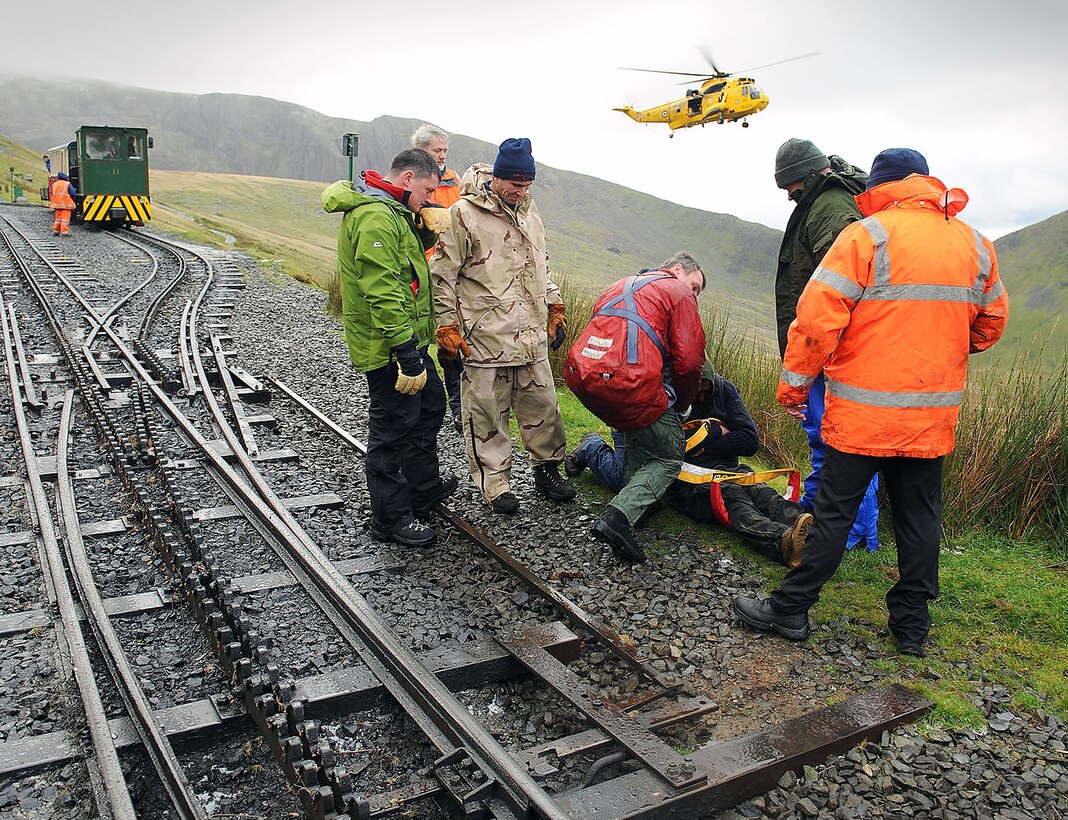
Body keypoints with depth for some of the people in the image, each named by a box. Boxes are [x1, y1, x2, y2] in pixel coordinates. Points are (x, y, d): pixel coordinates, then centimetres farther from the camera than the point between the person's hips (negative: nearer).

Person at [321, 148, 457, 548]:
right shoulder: (376, 217, -21)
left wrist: (426, 232, 3)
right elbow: (383, 292, -28)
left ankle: (424, 487, 41)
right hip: (389, 347, -11)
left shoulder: (390, 211, 14)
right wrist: (407, 355, -29)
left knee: (430, 405, 24)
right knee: (394, 427, 0)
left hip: (408, 338, 11)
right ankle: (390, 518, 14)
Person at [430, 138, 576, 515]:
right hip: (484, 336, -6)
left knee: (542, 405, 13)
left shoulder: (528, 210, 12)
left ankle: (547, 470, 29)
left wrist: (555, 308, 22)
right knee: (487, 413, 2)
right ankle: (495, 482, 15)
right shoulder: (464, 214, -9)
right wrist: (448, 328, -9)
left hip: (531, 335, 6)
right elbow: (442, 275, -7)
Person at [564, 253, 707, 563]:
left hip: (579, 374, 7)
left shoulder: (621, 285, 31)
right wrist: (680, 405, 19)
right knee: (670, 458, 10)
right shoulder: (679, 294, 10)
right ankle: (619, 516, -9)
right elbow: (688, 361, 0)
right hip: (629, 383, -7)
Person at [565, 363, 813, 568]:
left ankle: (803, 527, -57)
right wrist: (716, 432, -8)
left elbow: (750, 441, 5)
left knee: (760, 492, -31)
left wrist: (704, 446, -5)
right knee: (731, 495, -38)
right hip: (686, 477, -3)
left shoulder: (724, 390, 9)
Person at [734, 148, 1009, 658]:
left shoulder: (866, 236, -10)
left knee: (834, 513, 2)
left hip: (864, 411, -5)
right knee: (919, 517, 14)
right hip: (935, 415, 5)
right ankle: (911, 626, 24)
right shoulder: (975, 245, 9)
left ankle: (790, 609, 12)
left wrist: (794, 382, -7)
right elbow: (991, 323, 19)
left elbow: (817, 317, -17)